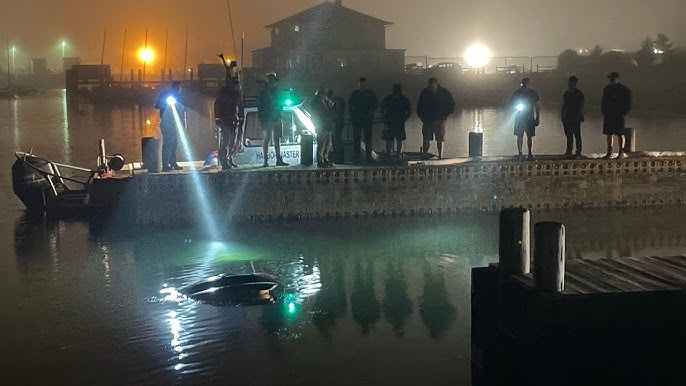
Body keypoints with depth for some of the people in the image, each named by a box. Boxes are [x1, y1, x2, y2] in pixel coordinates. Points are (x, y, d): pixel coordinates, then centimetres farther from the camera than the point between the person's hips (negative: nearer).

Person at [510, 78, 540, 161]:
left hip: (530, 117, 1)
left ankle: (530, 154, 5)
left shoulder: (533, 94, 6)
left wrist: (537, 118, 4)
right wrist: (517, 106, -15)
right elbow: (512, 104, 8)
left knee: (530, 136, 0)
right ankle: (520, 154, -1)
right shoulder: (517, 93, 3)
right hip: (519, 117, -1)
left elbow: (537, 107, 10)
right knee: (519, 136, -4)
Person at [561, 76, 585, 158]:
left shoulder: (579, 93, -3)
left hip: (575, 118, -6)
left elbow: (581, 106, -7)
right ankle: (569, 151, 9)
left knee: (577, 135, -3)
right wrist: (562, 116, 13)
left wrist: (578, 116, -15)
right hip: (567, 118, 6)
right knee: (569, 135, 6)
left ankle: (578, 152, 1)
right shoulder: (566, 93, 15)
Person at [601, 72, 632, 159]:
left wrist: (623, 114, -11)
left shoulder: (624, 90, -1)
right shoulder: (607, 89, 13)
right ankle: (609, 152, 10)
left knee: (621, 134, -4)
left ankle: (621, 152, -2)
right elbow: (603, 102, 19)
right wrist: (604, 112, 6)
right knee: (609, 134, 5)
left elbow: (628, 104, -1)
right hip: (608, 115, 5)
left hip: (619, 116, -5)